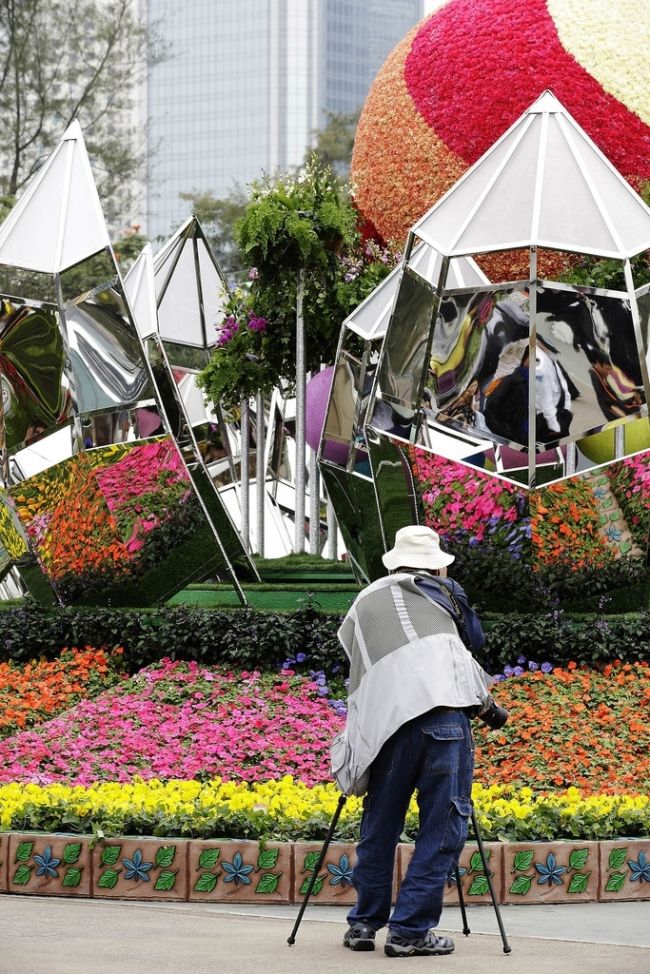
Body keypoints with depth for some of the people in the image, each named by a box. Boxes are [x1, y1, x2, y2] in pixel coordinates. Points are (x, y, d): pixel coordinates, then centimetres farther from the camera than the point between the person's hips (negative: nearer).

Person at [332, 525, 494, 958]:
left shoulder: (362, 605, 26)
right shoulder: (439, 591, 17)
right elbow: (476, 638, 26)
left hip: (386, 721, 4)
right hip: (443, 710, -4)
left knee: (381, 823, 16)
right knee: (443, 824, 1)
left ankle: (364, 923, 21)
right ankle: (411, 930, -2)